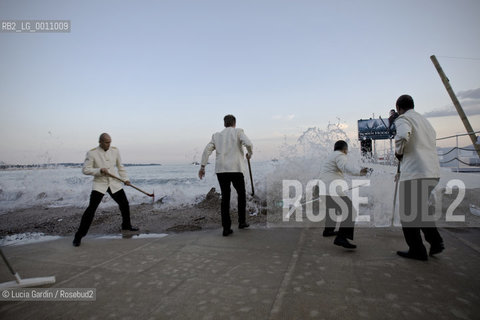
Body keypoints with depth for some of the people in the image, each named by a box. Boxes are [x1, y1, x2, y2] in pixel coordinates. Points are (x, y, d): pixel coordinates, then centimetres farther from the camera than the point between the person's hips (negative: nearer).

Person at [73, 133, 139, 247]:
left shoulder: (115, 151, 1)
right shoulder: (92, 153, -10)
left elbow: (120, 166, 12)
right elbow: (85, 169, -10)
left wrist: (125, 179, 8)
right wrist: (99, 170, -23)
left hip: (114, 184, 4)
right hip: (99, 185, -4)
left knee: (124, 204, 11)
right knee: (91, 209, -12)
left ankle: (126, 225, 36)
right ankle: (79, 236, 1)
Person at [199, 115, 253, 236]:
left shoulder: (217, 135, 15)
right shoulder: (238, 131, 4)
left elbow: (207, 150, 4)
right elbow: (248, 143, -12)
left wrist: (202, 167, 4)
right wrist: (250, 153, 8)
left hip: (221, 170, 3)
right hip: (235, 169, -3)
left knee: (225, 198, 9)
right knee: (241, 194, 18)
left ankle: (226, 228, 6)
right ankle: (242, 221, 23)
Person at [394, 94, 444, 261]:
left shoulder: (403, 119, -6)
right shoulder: (425, 120, 20)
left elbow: (403, 135, -29)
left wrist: (398, 152, -8)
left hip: (415, 173, -9)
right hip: (434, 172, 9)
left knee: (408, 212, 4)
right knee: (420, 208, 24)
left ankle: (417, 250, 10)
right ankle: (435, 241, 19)